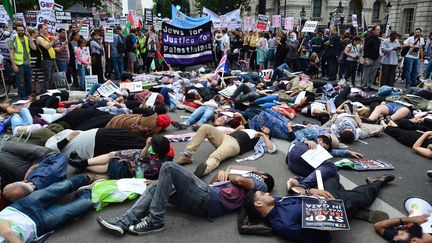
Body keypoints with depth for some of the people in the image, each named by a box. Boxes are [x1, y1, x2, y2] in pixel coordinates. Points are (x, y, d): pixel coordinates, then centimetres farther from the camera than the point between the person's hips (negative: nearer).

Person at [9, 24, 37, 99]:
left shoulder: (27, 38, 8)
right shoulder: (13, 39, -4)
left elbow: (34, 48, -5)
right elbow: (11, 53, -7)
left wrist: (29, 38, -11)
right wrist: (14, 65, -13)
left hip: (28, 63, 5)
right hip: (19, 64, -4)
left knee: (29, 81, 15)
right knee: (21, 83, 2)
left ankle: (29, 95, 30)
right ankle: (23, 97, 11)